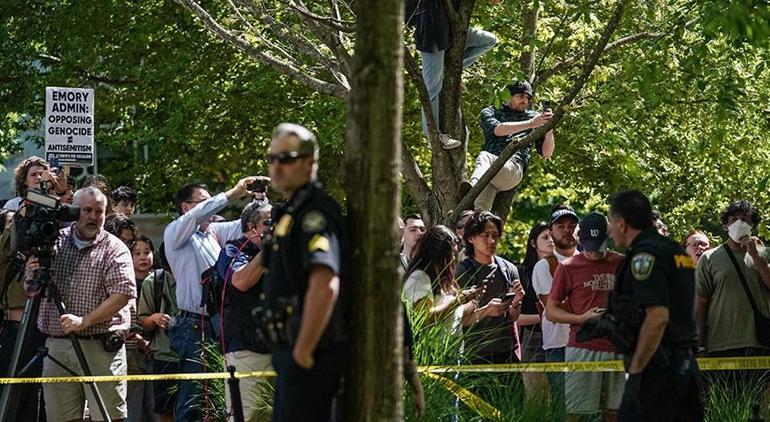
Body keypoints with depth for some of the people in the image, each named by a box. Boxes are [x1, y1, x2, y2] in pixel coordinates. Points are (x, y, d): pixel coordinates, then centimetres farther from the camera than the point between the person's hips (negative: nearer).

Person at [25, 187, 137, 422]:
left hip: (101, 347, -4)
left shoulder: (115, 249, 0)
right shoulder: (54, 243, 11)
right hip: (56, 347, 4)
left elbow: (123, 293, -11)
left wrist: (85, 321, -20)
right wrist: (32, 277, -8)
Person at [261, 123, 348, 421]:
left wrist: (303, 351, -25)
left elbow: (325, 285, -29)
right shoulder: (292, 212, 18)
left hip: (310, 354, -11)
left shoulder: (315, 213, -16)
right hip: (292, 350, 11)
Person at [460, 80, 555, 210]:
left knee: (485, 157, -37)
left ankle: (473, 187, -63)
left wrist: (549, 130, 1)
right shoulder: (490, 112, 25)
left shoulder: (533, 116, 26)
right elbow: (498, 129, -1)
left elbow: (546, 154, 21)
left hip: (514, 167, -2)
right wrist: (530, 124, -11)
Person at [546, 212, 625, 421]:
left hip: (617, 348, 3)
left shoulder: (622, 263, 10)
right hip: (583, 348, -3)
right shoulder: (568, 267, 2)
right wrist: (582, 318, -12)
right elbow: (551, 310, 3)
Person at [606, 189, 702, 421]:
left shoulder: (644, 255, -12)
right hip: (685, 364, 10)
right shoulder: (676, 251, 18)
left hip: (657, 367, -10)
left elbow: (657, 317, -22)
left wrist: (636, 368, -14)